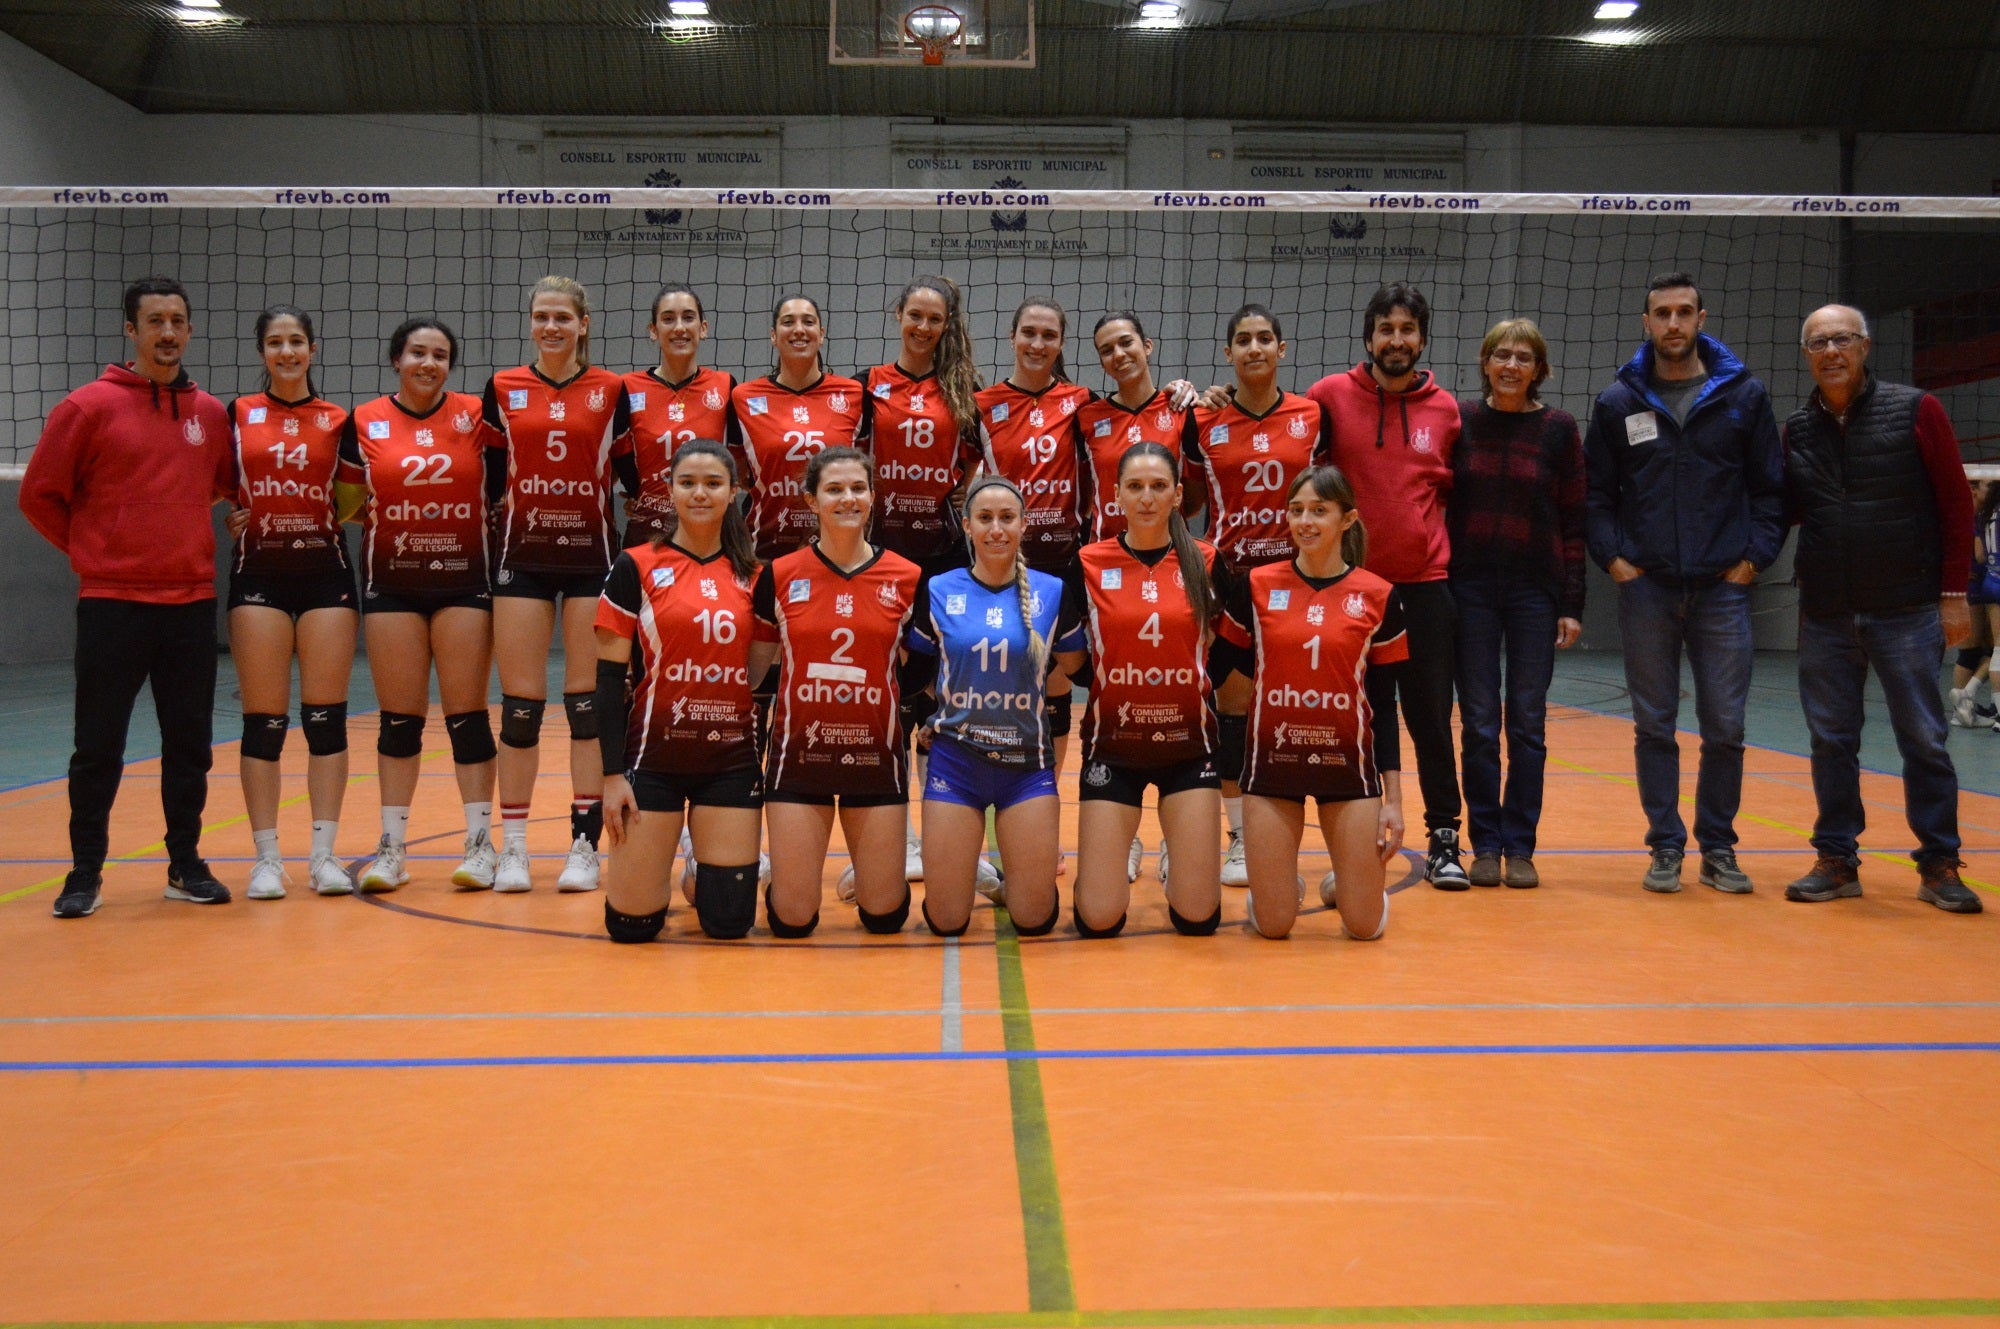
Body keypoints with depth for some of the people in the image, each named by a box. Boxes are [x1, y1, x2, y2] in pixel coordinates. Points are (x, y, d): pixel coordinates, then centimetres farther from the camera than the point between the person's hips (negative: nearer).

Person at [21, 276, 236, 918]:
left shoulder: (212, 414, 6)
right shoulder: (89, 406, -4)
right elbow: (40, 495, 1)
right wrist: (91, 551, 3)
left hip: (192, 602, 3)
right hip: (112, 602, -3)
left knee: (190, 744, 8)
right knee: (99, 747, 2)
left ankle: (186, 864, 19)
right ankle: (85, 872, 13)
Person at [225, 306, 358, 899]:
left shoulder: (337, 420, 8)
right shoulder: (237, 414, 7)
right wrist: (227, 518, -5)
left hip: (326, 572, 1)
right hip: (259, 573, 0)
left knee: (326, 716, 0)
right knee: (264, 721, 0)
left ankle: (324, 854, 7)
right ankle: (266, 858, 7)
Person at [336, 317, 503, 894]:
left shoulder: (475, 415, 2)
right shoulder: (363, 423, 3)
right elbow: (344, 504, 6)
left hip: (464, 580, -1)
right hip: (391, 582, 1)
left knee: (467, 713, 1)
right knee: (399, 717, 4)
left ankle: (481, 842, 9)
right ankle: (392, 847, 13)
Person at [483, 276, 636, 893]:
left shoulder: (610, 390, 3)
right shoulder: (503, 389, 7)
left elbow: (631, 473, 6)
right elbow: (490, 478, 12)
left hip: (592, 555, -1)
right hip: (523, 557, 1)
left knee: (588, 703, 1)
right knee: (520, 705, 2)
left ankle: (585, 845, 8)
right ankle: (513, 847, 11)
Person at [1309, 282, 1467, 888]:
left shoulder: (1444, 408, 5)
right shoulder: (1330, 395, -1)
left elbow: (1452, 487, 15)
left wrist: (1436, 538, 7)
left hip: (1425, 579, 1)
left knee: (1431, 715, 4)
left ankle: (1444, 839, 13)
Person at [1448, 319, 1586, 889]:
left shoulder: (1559, 428, 1)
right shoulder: (1458, 419, 2)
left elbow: (1573, 521, 2)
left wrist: (1572, 605, -2)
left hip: (1535, 589, 0)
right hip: (1470, 587, 0)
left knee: (1528, 724, 4)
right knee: (1479, 724, 3)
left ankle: (1520, 848, 12)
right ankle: (1485, 846, 12)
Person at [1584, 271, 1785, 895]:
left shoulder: (1744, 394, 4)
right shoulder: (1618, 402, 4)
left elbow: (1771, 486, 7)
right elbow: (1596, 493, 9)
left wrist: (1756, 556, -3)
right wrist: (1612, 556, -3)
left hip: (1722, 587, 0)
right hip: (1646, 588, 0)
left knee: (1725, 727, 2)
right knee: (1654, 726, 5)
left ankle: (1718, 848, 16)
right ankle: (1666, 847, 15)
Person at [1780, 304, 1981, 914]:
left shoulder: (1916, 410, -2)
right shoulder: (1797, 429, 7)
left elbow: (1956, 503, -1)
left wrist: (1953, 592, -5)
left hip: (1907, 610, -3)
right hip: (1825, 614, 3)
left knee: (1923, 739, 2)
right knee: (1831, 739, 7)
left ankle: (1939, 866, 13)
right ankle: (1836, 860, 16)